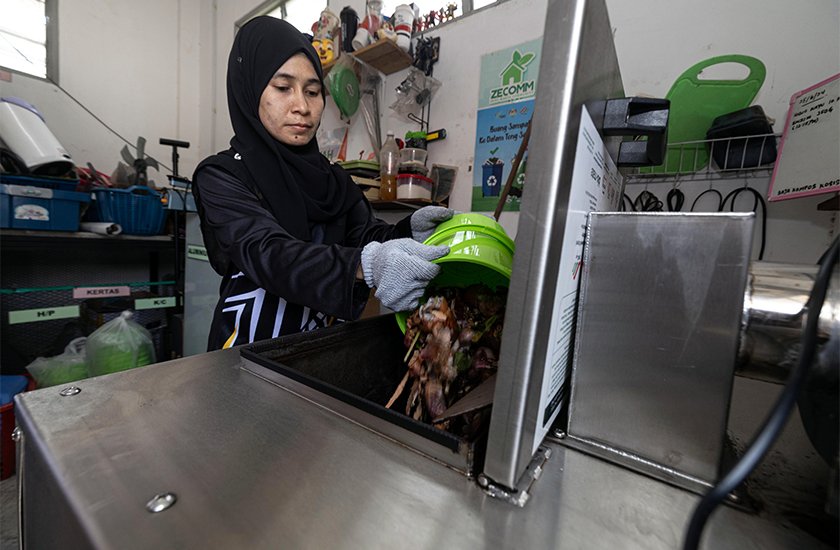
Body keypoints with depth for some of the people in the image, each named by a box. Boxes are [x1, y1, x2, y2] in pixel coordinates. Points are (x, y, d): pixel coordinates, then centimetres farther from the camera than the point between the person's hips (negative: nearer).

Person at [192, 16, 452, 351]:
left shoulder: (333, 179, 10)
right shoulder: (221, 177, -4)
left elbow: (367, 236, 0)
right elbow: (267, 254, -20)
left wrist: (409, 232, -22)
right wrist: (365, 264, -37)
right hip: (250, 348, -3)